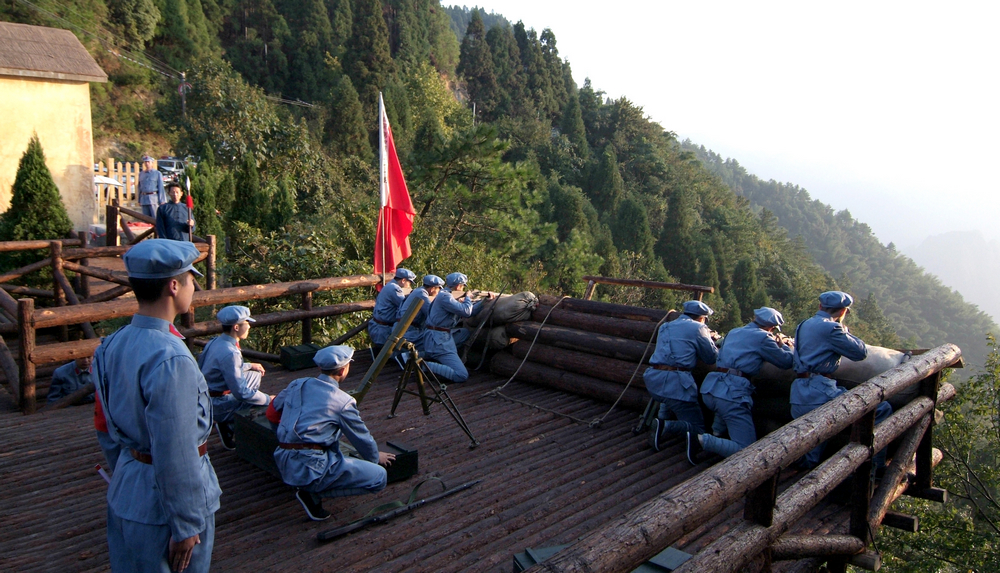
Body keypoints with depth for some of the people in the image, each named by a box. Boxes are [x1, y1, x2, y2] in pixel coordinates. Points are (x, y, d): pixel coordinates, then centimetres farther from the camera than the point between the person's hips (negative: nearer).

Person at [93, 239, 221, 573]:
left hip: (125, 489, 8)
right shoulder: (171, 360, -28)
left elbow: (115, 424, 11)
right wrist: (186, 526, -16)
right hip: (163, 501, -8)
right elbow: (175, 455, -25)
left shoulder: (114, 344, -2)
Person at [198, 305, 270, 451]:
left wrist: (249, 366, 17)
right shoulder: (229, 353, -28)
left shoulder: (216, 341, 1)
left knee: (255, 375, 20)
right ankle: (228, 427, 2)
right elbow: (241, 393, -26)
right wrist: (268, 399, -15)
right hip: (217, 405, -9)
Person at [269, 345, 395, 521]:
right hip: (311, 468, -8)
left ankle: (307, 486, 14)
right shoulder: (343, 401, -4)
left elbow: (271, 414, 27)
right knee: (379, 477, -3)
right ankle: (313, 493, -5)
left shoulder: (297, 385, 12)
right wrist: (376, 457, 29)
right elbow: (362, 438, 9)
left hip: (283, 465, 8)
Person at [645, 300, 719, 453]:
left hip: (652, 380, 6)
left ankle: (661, 418, 17)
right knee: (697, 429, 4)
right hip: (675, 382, -6)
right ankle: (666, 426, -21)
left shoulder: (665, 327, 22)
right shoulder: (698, 328, 3)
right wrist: (712, 342, 29)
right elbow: (712, 358, 9)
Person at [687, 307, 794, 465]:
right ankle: (702, 440, -20)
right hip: (731, 392, -8)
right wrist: (782, 345, 30)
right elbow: (787, 362, 8)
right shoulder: (762, 337, 0)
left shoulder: (733, 332, 22)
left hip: (709, 388, 8)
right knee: (747, 451, -6)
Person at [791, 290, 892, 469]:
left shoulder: (804, 325, 19)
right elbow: (861, 352, -2)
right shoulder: (830, 328, -8)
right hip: (818, 393, -9)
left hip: (799, 396, 9)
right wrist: (845, 331, 14)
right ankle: (873, 469, -3)